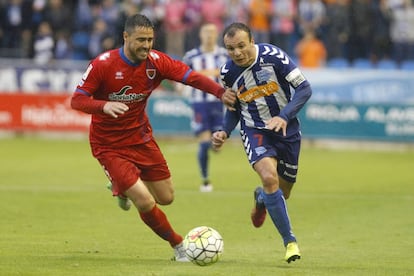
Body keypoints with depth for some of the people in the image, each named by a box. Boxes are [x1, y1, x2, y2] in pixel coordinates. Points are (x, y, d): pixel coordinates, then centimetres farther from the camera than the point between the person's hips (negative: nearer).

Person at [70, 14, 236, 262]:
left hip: (141, 137, 5)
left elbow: (191, 76, -15)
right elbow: (77, 100, -19)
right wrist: (104, 105, -40)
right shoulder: (103, 64, -20)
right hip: (110, 146, -5)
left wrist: (220, 92, -33)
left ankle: (124, 189, 41)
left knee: (166, 198, 11)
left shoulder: (156, 62, -10)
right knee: (146, 203, -14)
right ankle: (178, 245, 10)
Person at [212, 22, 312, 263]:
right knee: (269, 178, -27)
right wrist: (225, 132, -8)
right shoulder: (228, 73, -8)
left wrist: (284, 116, -29)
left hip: (287, 129, 0)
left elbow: (304, 88, -17)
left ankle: (261, 199, 49)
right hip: (255, 130, 0)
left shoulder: (273, 56, -19)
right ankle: (290, 240, -17)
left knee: (282, 192, 9)